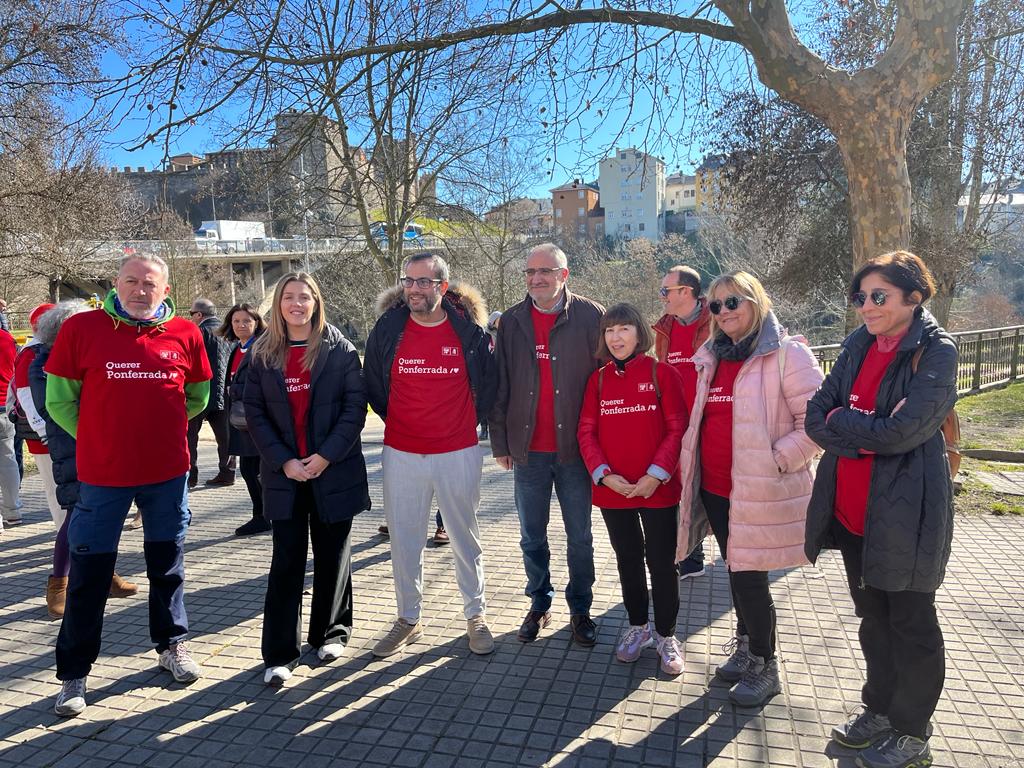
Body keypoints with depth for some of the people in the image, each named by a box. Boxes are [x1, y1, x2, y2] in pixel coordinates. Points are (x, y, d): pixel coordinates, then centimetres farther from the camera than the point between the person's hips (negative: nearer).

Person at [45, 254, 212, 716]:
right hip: (101, 473, -1)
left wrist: (161, 430, 10)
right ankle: (74, 673, 22)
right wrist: (98, 438, 2)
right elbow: (59, 400, 2)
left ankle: (171, 645, 34)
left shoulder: (185, 334, -1)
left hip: (168, 471, 2)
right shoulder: (81, 328, -5)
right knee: (89, 574, 7)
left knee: (168, 564, 15)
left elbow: (198, 396, 13)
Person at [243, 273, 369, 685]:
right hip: (284, 473, 1)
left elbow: (356, 405, -6)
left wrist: (327, 455, -15)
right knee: (286, 560, 3)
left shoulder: (339, 349, -2)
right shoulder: (263, 353, 4)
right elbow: (254, 412, 1)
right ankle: (280, 652, 12)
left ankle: (330, 633, 29)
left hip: (334, 470, -1)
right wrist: (284, 461, -10)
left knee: (332, 556, 11)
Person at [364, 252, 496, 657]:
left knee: (465, 537, 11)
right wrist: (397, 423, 11)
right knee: (403, 539, 10)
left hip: (458, 452, -1)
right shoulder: (387, 329, -2)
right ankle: (408, 618, 27)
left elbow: (487, 383, 8)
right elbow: (374, 385, 11)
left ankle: (476, 614, 28)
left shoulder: (469, 329, -5)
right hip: (401, 453, 2)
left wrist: (467, 421, 9)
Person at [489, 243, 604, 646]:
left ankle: (580, 609, 28)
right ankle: (539, 604, 32)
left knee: (579, 536, 11)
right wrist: (500, 442, 3)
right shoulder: (511, 322, 4)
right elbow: (499, 386, 6)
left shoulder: (591, 316, -4)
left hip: (575, 446, -2)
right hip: (527, 449, 2)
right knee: (531, 536, 14)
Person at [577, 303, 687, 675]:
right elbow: (586, 431, 2)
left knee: (661, 561, 6)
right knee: (628, 559, 16)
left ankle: (666, 636, 24)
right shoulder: (598, 379, 5)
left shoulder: (662, 373, -4)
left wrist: (656, 474, -17)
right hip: (613, 489, 3)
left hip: (657, 488, -3)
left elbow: (677, 429, -8)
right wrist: (603, 473, -12)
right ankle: (637, 626, 34)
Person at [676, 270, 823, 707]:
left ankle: (764, 668, 20)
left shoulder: (786, 354, -11)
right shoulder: (709, 358, 12)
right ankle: (746, 648, 38)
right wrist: (691, 465, 14)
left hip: (760, 491, -7)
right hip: (714, 488, 7)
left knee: (748, 576, -1)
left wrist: (777, 460, -17)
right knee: (736, 571, 19)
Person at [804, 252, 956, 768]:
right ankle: (880, 709, 39)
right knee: (873, 617, 21)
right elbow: (816, 417, -2)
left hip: (904, 513, -6)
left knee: (911, 625, 11)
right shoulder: (858, 345, 5)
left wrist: (840, 420, -10)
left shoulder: (936, 352, -13)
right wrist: (872, 433, -16)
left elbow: (901, 431, -23)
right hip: (851, 508, 6)